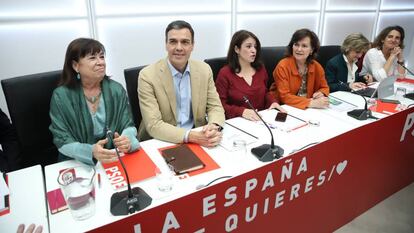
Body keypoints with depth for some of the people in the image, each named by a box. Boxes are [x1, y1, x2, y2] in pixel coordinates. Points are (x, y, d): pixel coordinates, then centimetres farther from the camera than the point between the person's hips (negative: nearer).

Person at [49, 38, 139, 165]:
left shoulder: (116, 89, 1)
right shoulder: (61, 96, -6)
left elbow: (128, 125, 1)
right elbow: (63, 141, -8)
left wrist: (127, 140, -23)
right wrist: (91, 152, -27)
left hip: (115, 159, 1)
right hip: (78, 164, -1)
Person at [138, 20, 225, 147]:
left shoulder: (204, 70, 0)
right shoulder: (148, 76, -12)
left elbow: (215, 107, 3)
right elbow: (153, 125, -16)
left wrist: (214, 128, -19)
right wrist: (191, 136, -29)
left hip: (198, 139, 3)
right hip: (162, 142, -3)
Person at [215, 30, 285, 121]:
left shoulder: (260, 68, 8)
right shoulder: (225, 73, -7)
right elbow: (220, 105, -9)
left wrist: (273, 102, 2)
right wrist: (242, 111, -23)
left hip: (261, 119, 4)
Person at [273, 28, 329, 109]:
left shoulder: (316, 66, -1)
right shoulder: (283, 66, -15)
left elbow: (324, 88, 12)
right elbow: (284, 96, -20)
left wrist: (321, 94, -10)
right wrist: (311, 103, -27)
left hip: (308, 109, 5)